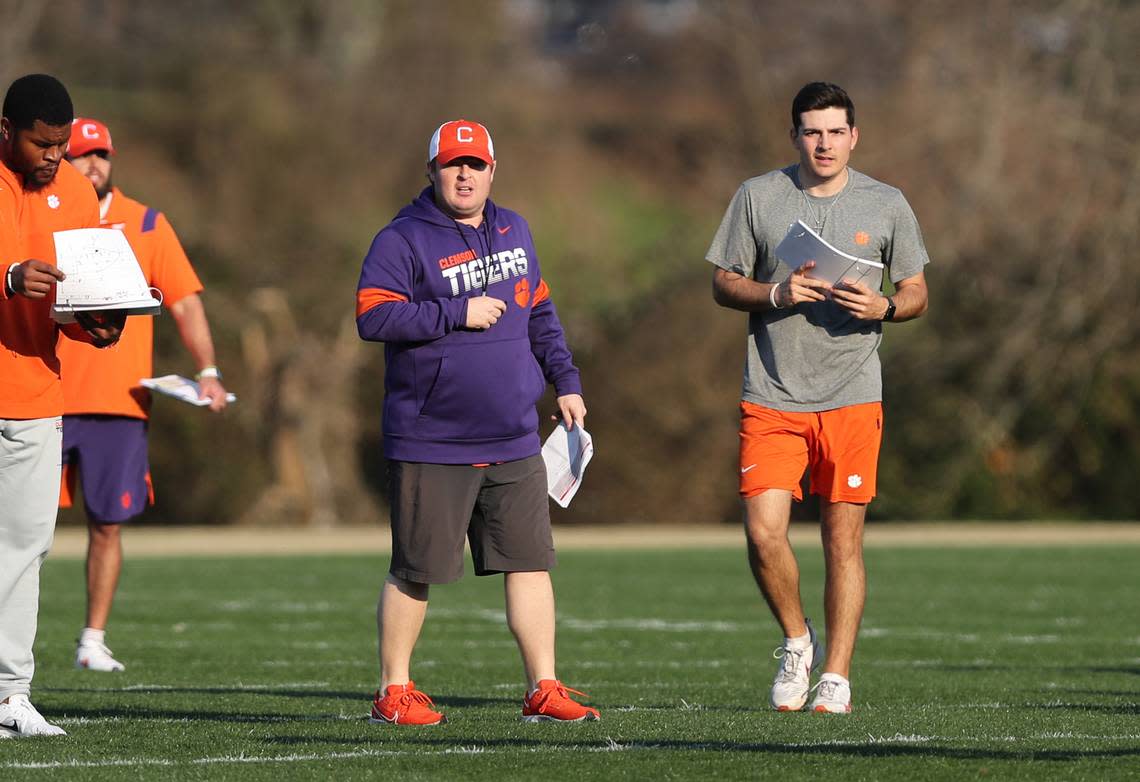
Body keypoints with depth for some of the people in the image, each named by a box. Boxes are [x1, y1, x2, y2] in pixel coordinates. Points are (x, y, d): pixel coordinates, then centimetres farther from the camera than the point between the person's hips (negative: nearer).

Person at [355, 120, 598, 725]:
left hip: (513, 444, 5)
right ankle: (394, 692, 13)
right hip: (431, 445, -5)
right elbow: (373, 316, -19)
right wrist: (458, 313, -19)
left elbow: (539, 314, 24)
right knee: (416, 571, 1)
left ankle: (543, 688, 8)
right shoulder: (403, 240, -7)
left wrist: (565, 381, 17)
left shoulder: (513, 231, 14)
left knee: (530, 562, 2)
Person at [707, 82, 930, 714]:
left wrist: (884, 307, -12)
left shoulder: (886, 205, 5)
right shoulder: (757, 197, 4)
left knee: (843, 539, 0)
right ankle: (796, 640, 13)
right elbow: (723, 282, 8)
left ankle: (836, 676, 9)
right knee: (763, 533, -11)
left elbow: (916, 293, 11)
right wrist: (775, 294, -12)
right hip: (771, 396, 0)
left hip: (851, 397, 0)